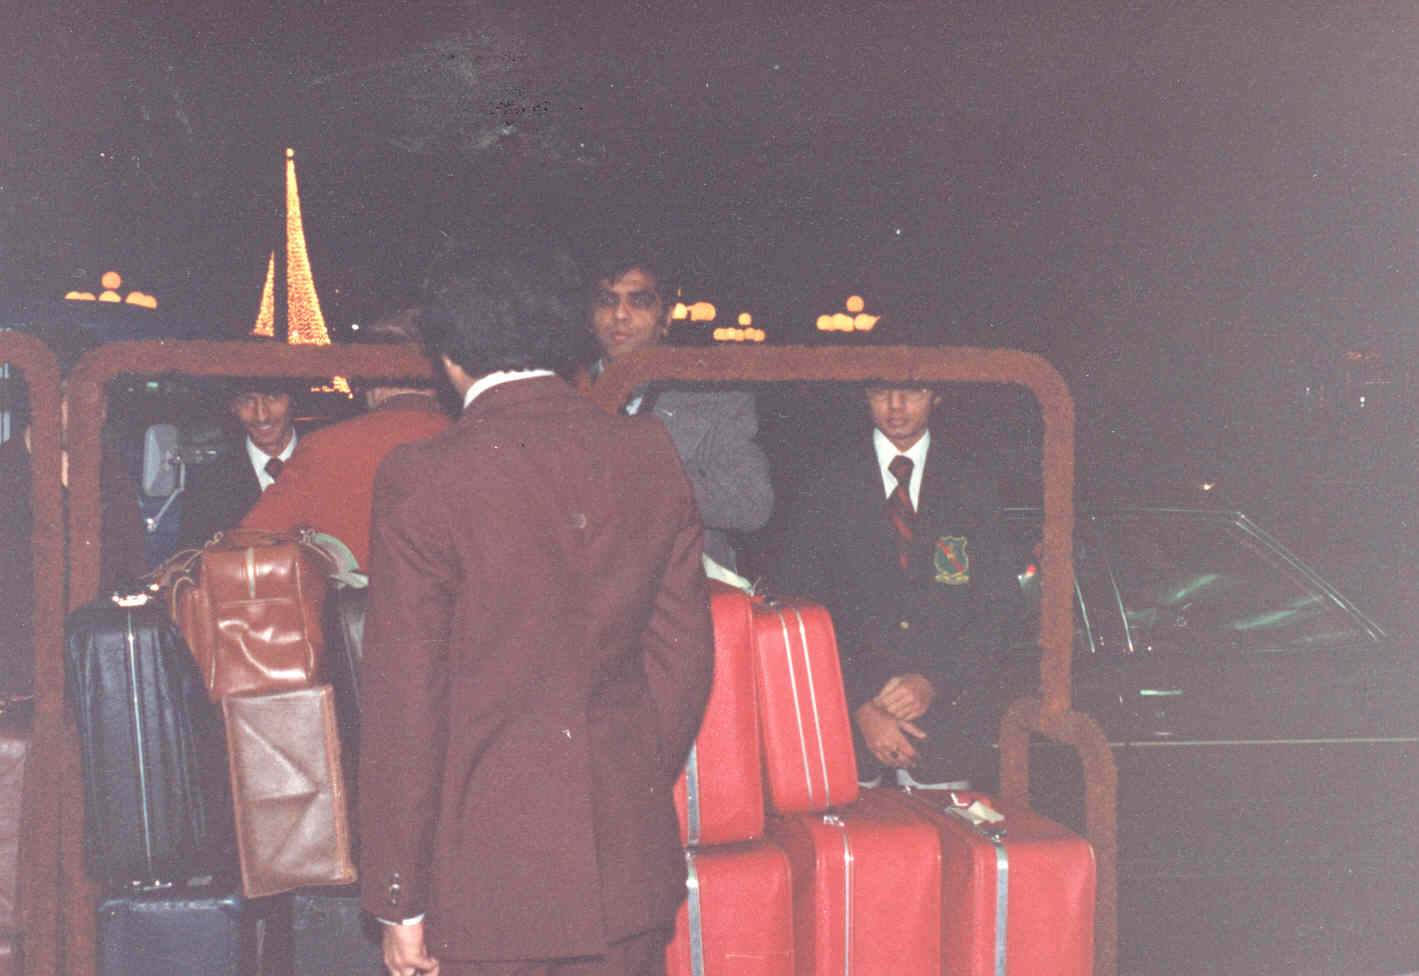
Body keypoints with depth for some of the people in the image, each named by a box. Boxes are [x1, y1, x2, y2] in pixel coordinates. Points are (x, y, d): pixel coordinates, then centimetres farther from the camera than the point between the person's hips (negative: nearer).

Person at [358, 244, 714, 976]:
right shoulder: (652, 456, 0)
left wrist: (399, 900, -4)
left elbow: (405, 702, -12)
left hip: (487, 871, -4)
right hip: (629, 859, 4)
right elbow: (685, 656, 6)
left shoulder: (422, 478, -13)